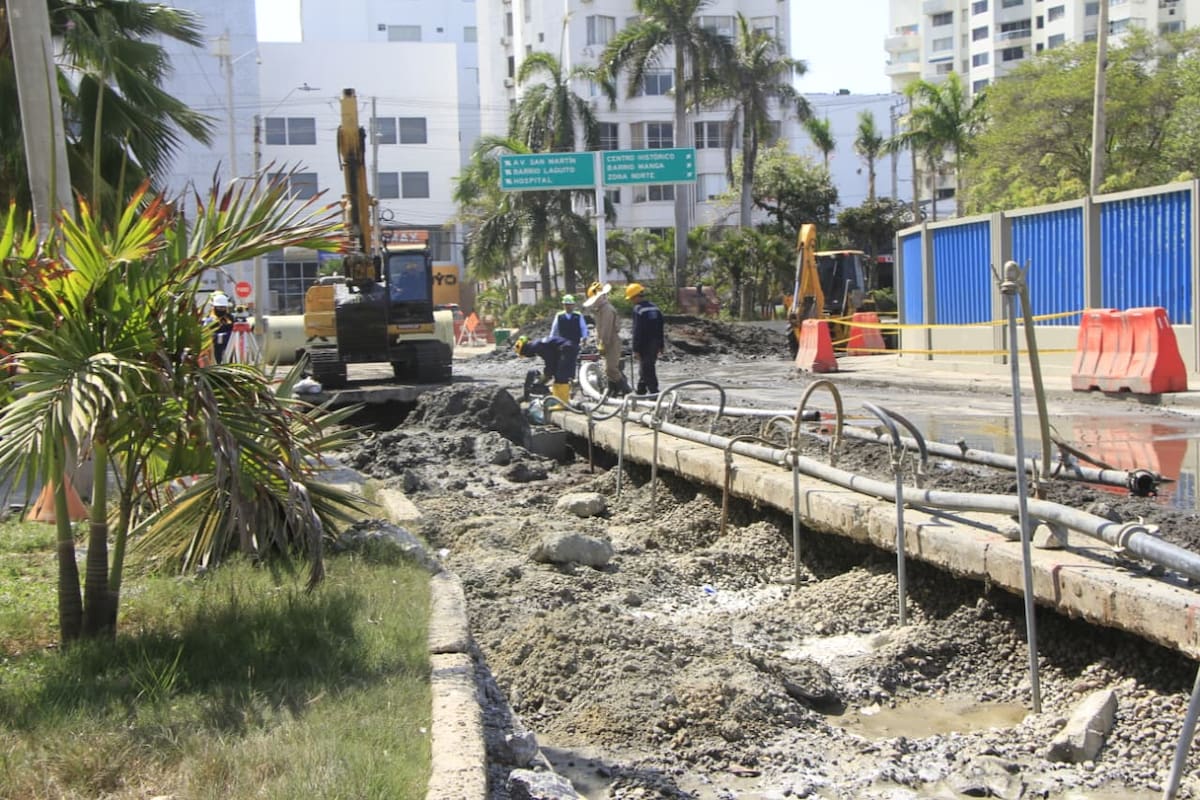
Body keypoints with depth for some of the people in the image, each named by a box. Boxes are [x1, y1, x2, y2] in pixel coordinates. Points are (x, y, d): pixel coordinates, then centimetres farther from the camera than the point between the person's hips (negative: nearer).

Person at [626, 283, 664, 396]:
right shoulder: (654, 307, 10)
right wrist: (661, 346, 20)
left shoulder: (638, 309, -15)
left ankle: (654, 392, -6)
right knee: (649, 367, 18)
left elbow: (637, 331, -18)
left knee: (647, 370, -3)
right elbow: (660, 329, 15)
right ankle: (641, 391, 30)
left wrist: (636, 349, -16)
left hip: (645, 345, -8)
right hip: (655, 344, 8)